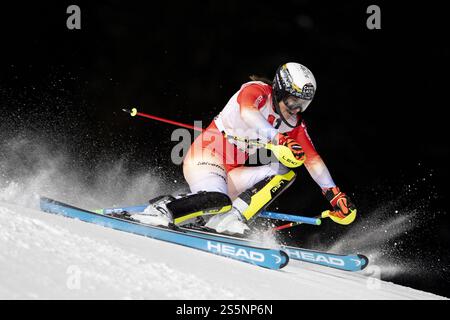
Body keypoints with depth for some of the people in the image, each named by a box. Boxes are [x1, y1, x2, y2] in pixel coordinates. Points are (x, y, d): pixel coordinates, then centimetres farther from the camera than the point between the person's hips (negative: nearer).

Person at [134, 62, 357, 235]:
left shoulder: (294, 124, 10)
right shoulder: (257, 91, -11)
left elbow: (312, 159, 7)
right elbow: (247, 110, -34)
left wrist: (334, 193, -6)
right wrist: (278, 139, -48)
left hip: (231, 176, 8)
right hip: (207, 154, -8)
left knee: (285, 172, -11)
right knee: (216, 201, -35)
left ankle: (231, 219, -23)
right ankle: (160, 209, -18)